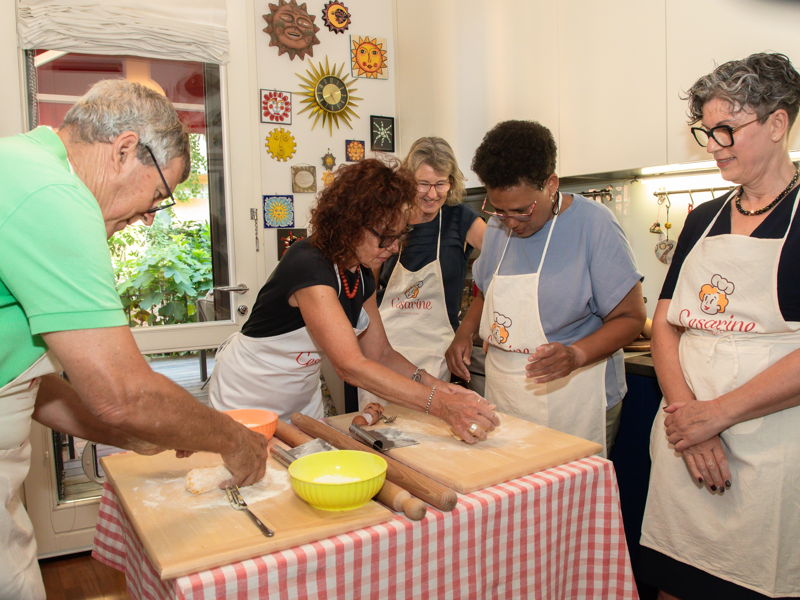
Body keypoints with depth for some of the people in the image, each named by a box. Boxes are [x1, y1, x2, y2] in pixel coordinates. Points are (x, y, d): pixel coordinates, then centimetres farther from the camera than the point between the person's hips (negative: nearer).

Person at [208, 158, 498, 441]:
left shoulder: (362, 276, -5)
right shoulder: (309, 266, -33)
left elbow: (380, 353, -3)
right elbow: (350, 365, -39)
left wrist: (435, 385, -20)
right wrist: (439, 404, -41)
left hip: (303, 399, 8)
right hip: (245, 403, -7)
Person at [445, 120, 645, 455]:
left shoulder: (594, 224, -12)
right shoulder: (498, 227, 5)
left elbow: (631, 316, -11)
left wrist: (576, 355, -26)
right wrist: (465, 332, 1)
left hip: (570, 399, -5)